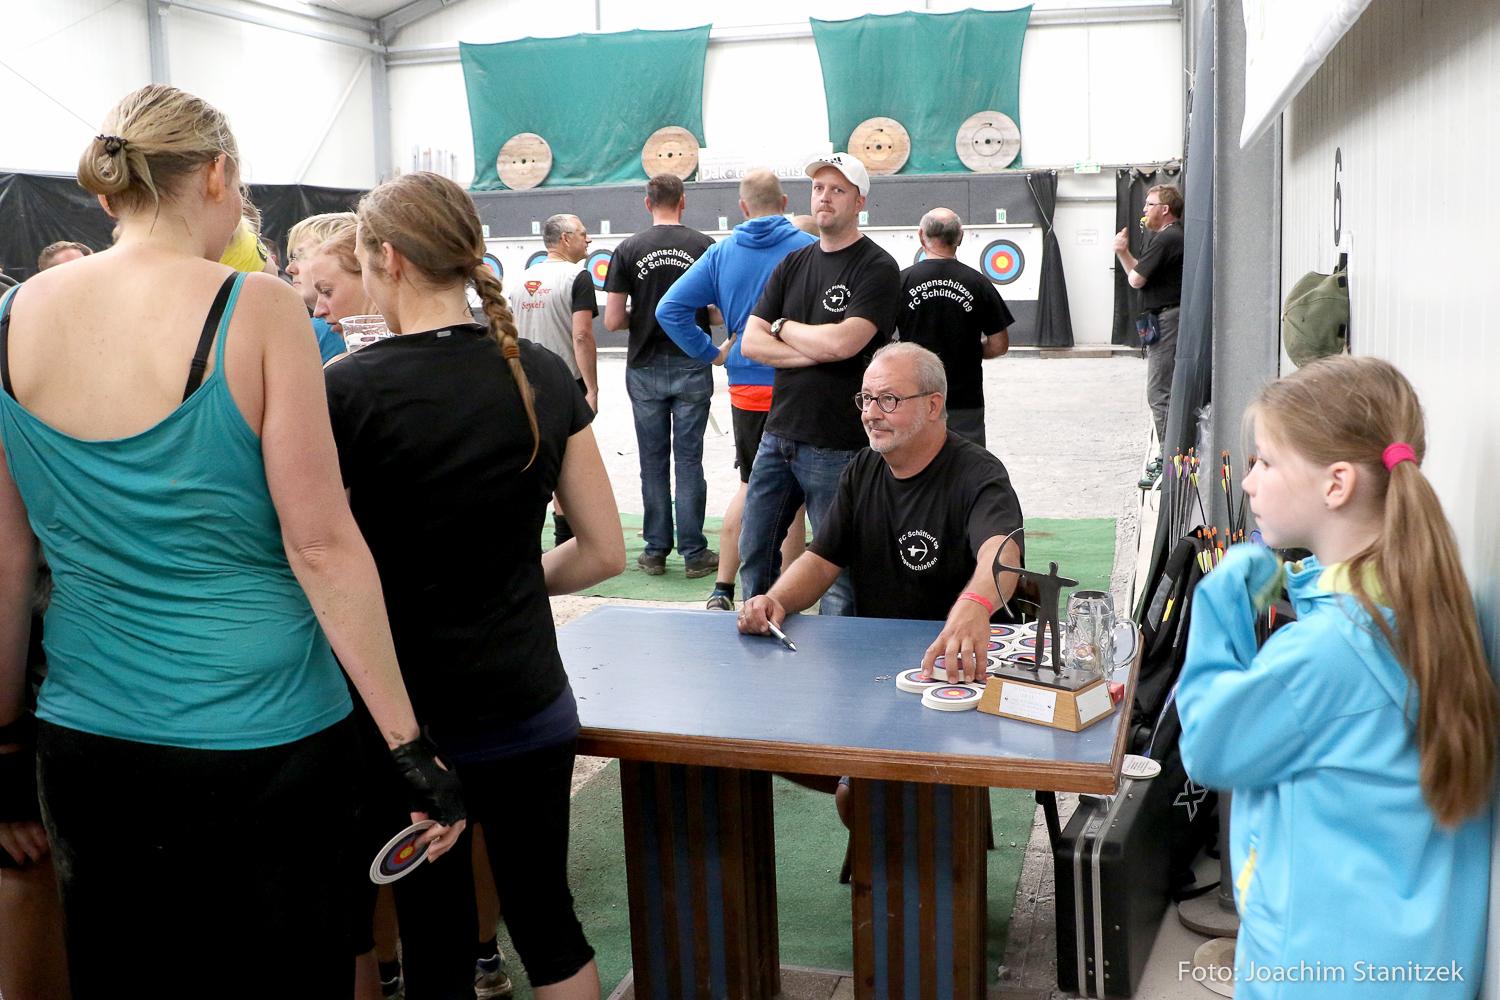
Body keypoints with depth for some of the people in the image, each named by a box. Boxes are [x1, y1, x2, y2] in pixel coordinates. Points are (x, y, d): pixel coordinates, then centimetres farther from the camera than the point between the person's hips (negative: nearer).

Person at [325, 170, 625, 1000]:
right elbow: (603, 551, 2)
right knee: (546, 918, 19)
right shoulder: (544, 376, -2)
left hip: (406, 715, -3)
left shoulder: (346, 390, -13)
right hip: (528, 707, 4)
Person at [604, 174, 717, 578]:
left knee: (653, 460, 8)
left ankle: (655, 552, 13)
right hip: (692, 367, 0)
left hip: (645, 367, 1)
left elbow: (612, 320, -5)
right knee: (689, 459, 4)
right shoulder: (704, 246, -3)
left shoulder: (628, 250, -2)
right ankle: (694, 553, 7)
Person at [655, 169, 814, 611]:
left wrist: (712, 353, 4)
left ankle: (722, 591, 17)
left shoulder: (721, 252, 3)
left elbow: (669, 309, -1)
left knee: (750, 484, 19)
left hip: (745, 388, 4)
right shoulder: (808, 248, -7)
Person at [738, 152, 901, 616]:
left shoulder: (877, 268, -7)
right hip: (778, 434, 7)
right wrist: (813, 352, -11)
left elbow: (842, 342, -21)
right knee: (754, 556, 15)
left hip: (836, 448, -6)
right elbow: (751, 342, 4)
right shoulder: (793, 264, 12)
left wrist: (783, 327, -4)